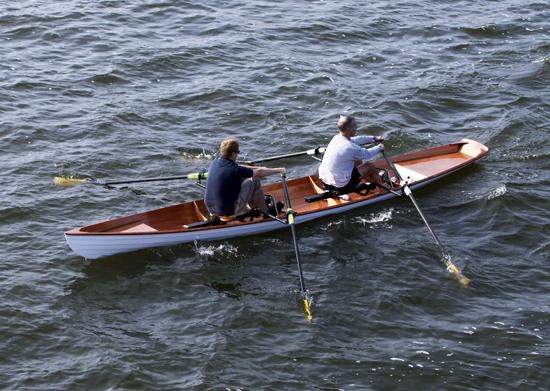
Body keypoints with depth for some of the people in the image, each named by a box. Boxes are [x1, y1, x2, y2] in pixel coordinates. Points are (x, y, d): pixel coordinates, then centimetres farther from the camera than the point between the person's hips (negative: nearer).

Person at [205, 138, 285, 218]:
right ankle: (265, 212, 16)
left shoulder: (215, 163, 1)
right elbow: (259, 173, -9)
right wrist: (278, 170, 7)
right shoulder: (234, 170, -22)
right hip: (228, 211, -8)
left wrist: (258, 168, 24)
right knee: (255, 181, 1)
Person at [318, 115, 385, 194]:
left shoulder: (337, 138, -1)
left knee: (358, 161, 26)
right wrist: (379, 148, 13)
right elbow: (367, 154, -6)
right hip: (341, 187, -8)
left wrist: (373, 138, 23)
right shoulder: (349, 147, -25)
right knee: (370, 167, 9)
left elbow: (356, 140, 16)